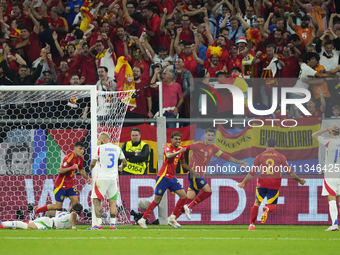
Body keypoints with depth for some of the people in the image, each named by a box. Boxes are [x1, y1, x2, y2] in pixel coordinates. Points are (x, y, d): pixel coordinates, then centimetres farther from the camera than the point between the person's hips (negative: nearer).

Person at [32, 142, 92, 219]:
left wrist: (87, 178, 11)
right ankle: (37, 210, 13)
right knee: (58, 206, -4)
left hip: (70, 184, 8)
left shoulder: (80, 158, 4)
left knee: (75, 202, -10)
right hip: (61, 185, -8)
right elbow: (60, 171, -27)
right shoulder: (69, 158, -23)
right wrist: (71, 167, -37)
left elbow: (81, 170, 23)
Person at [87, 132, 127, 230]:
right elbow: (125, 163, 14)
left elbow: (93, 163, -1)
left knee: (96, 200, -1)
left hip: (102, 178, -5)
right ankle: (112, 224, 7)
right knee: (112, 202, 10)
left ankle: (98, 224, -9)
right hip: (113, 178, 5)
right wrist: (121, 167, 37)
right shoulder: (117, 148, 7)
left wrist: (91, 167, 22)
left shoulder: (100, 148, -6)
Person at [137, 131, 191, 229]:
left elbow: (183, 163, 27)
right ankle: (143, 219, 7)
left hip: (172, 178, 7)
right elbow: (168, 156, -35)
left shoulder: (180, 149, 11)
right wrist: (179, 152, -48)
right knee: (157, 200, -5)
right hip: (163, 177, -7)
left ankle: (172, 218, 5)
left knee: (184, 196, -3)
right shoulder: (168, 147, -11)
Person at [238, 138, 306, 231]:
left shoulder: (260, 157, 4)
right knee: (272, 206, 9)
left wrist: (243, 183, 12)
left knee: (257, 203, 14)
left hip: (262, 182, 0)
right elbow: (289, 171, 4)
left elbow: (252, 173, 3)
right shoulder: (280, 156, 4)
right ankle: (267, 209, -29)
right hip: (275, 184, 0)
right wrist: (299, 180, 16)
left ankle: (252, 225, 4)